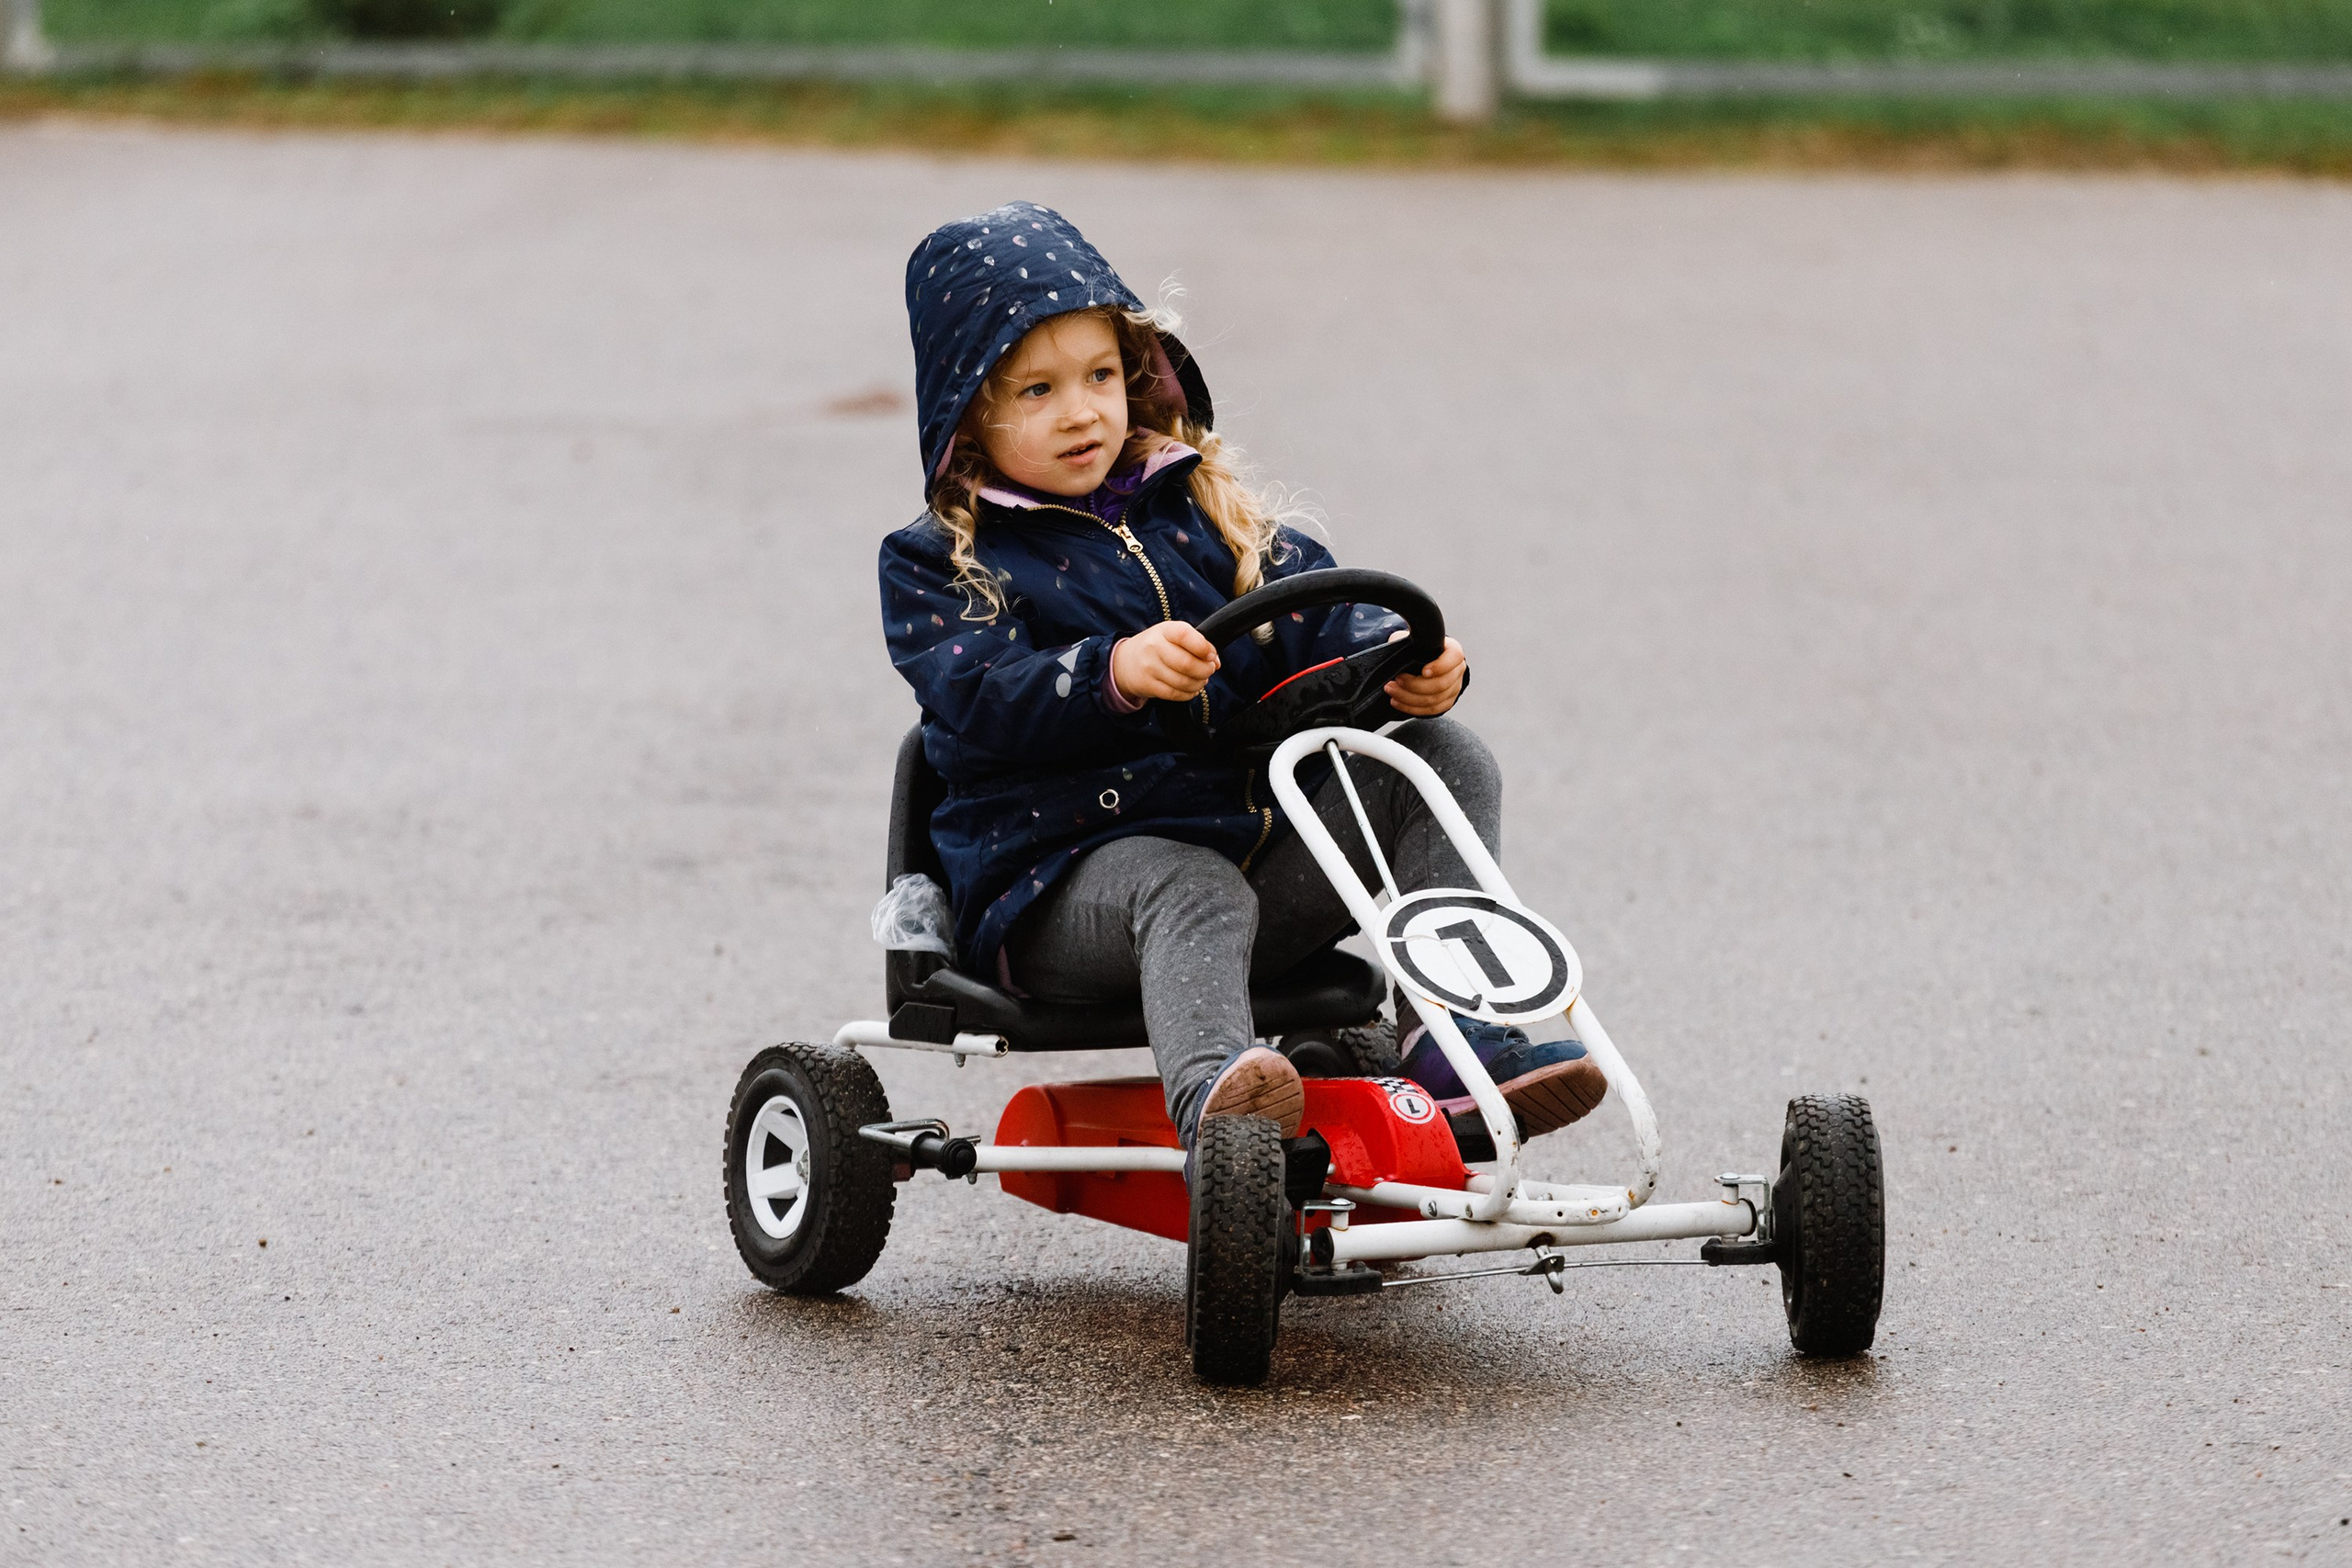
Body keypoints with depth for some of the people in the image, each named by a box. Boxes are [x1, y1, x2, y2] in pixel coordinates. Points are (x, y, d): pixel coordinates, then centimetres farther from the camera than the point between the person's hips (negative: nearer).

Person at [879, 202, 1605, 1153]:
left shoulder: (1195, 512, 18)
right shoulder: (936, 565, 2)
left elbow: (1316, 604, 6)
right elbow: (980, 700, -17)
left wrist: (1402, 660, -18)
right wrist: (1114, 674, -37)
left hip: (1256, 840, 6)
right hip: (1061, 884, -6)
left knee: (1445, 762, -8)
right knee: (1192, 889, -39)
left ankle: (1452, 1031, -24)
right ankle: (1209, 1090, -68)